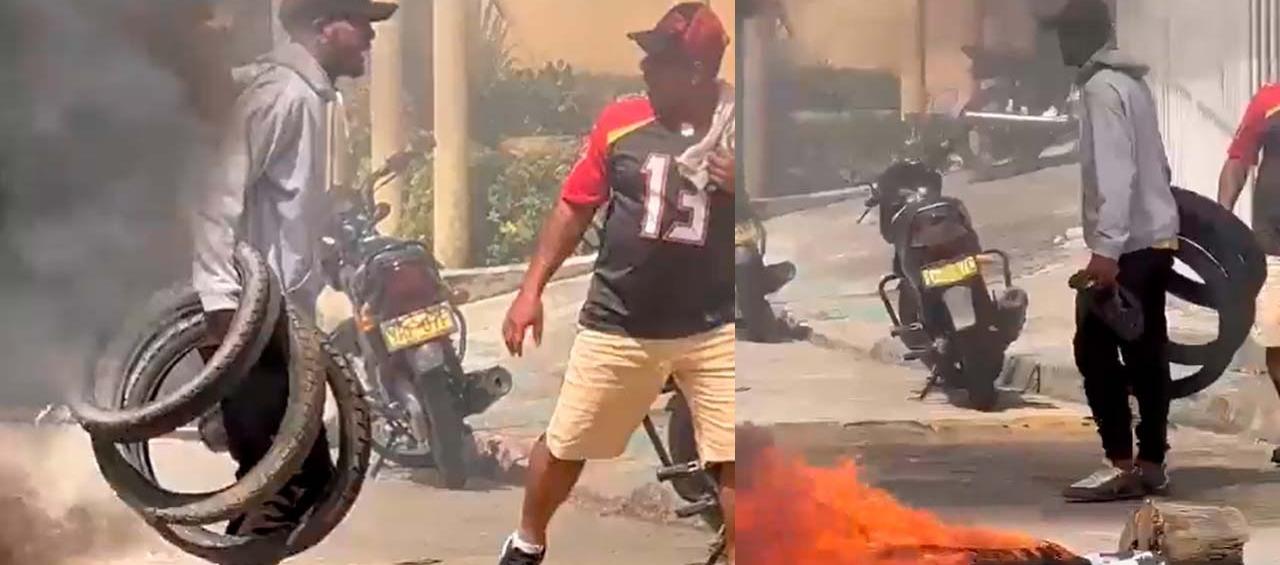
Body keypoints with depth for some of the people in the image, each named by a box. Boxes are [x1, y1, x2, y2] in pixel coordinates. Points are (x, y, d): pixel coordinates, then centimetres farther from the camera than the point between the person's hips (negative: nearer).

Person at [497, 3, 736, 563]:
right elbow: (574, 207, 6)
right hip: (618, 324, 2)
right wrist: (531, 289, 2)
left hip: (715, 328, -2)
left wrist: (740, 186, -23)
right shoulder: (620, 120, -4)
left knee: (734, 464, -10)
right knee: (564, 446, 15)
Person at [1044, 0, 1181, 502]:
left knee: (1096, 351, -6)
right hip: (1156, 237, 9)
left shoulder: (1102, 87, -13)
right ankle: (1151, 462, 13)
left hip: (1127, 245, -9)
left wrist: (1106, 248, -26)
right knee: (1145, 353, 10)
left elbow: (1114, 173, -22)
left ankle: (1123, 464, -8)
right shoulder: (1131, 82, 16)